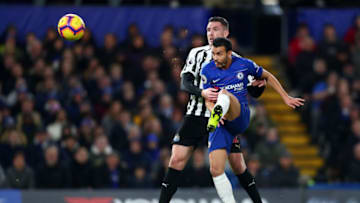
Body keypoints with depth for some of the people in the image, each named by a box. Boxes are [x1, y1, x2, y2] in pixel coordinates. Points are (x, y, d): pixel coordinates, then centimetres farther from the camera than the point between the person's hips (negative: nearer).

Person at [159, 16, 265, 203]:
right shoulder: (197, 54, 9)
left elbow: (253, 92, 9)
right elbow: (185, 83, -3)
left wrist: (259, 85, -16)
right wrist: (202, 93, -23)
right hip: (196, 116, 1)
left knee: (238, 165, -1)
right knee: (176, 160, -9)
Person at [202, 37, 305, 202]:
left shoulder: (244, 64, 5)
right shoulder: (207, 71, 6)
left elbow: (268, 77, 22)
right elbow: (208, 100, 5)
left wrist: (286, 98, 21)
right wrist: (213, 111, -17)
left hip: (240, 116, -2)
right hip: (221, 123, 2)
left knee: (224, 93, -35)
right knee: (216, 170, -15)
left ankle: (215, 117, -71)